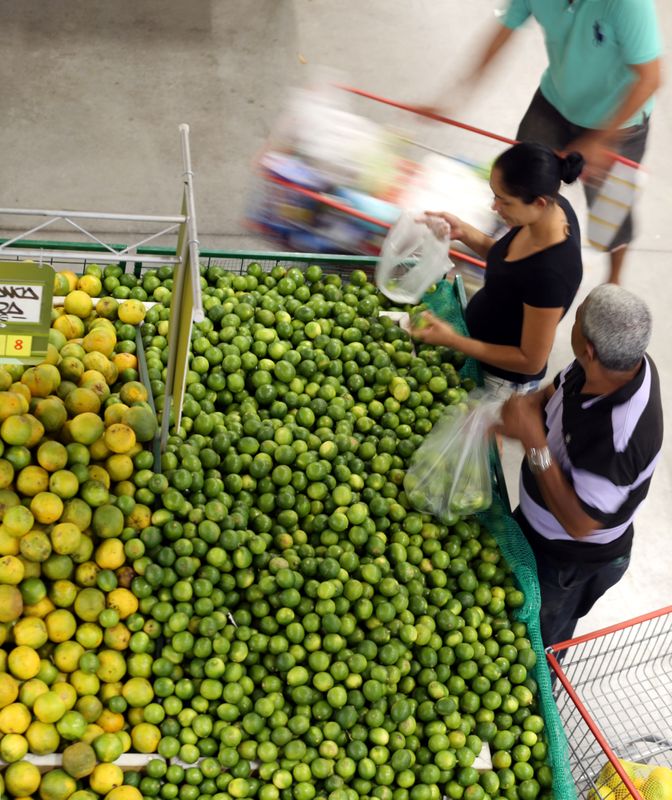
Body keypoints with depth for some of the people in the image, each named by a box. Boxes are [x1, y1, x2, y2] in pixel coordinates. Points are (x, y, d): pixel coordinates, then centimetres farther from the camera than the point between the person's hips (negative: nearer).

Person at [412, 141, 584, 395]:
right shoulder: (553, 207, -16)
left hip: (505, 378, -8)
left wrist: (452, 340, -29)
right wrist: (465, 233, -12)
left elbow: (532, 362, -28)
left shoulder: (550, 274, -40)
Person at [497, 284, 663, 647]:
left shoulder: (617, 437, -46)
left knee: (536, 642, 23)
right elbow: (556, 390, 1)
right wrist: (528, 404, -22)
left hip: (571, 560, -7)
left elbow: (579, 523, -36)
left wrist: (534, 441, -40)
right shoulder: (624, 360, -21)